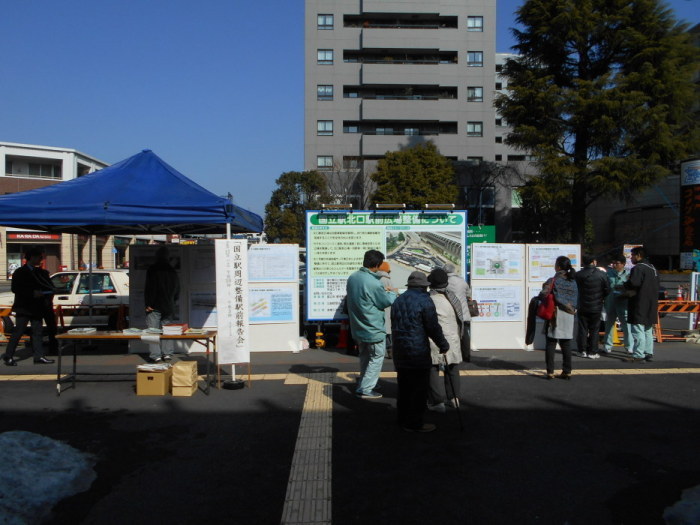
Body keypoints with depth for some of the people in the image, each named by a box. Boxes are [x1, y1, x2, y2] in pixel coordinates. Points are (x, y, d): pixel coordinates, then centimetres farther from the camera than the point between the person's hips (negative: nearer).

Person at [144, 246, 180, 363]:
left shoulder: (152, 269, -7)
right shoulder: (172, 271, 10)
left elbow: (149, 288, -12)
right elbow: (177, 289, 15)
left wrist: (148, 304, -10)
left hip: (155, 306, -5)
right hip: (168, 306, 5)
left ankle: (156, 355, -5)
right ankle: (167, 353, 8)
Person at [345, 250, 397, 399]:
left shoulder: (352, 278, 1)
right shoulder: (373, 283, -26)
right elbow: (387, 301, -16)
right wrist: (392, 293, 7)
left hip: (358, 328, 8)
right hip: (373, 330, -8)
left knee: (365, 358, 22)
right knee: (376, 358, 7)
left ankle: (362, 385, 32)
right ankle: (365, 389, 8)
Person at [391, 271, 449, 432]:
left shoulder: (398, 300, 13)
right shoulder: (424, 301, -12)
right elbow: (433, 327, -13)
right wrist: (443, 345, -1)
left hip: (400, 351, 8)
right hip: (418, 353, -8)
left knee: (404, 387, 16)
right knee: (419, 389, 1)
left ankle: (403, 419, 25)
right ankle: (414, 423, 5)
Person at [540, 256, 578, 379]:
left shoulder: (553, 281, -9)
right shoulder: (573, 282, 6)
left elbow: (543, 295, -17)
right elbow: (576, 300, 9)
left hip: (555, 314, -4)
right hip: (569, 316, 4)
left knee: (551, 343, 2)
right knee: (566, 344, 10)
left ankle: (550, 371, 1)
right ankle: (567, 371, 12)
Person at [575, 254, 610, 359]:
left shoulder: (578, 275, -7)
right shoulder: (602, 274, -8)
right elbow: (607, 290, -3)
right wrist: (601, 298, 15)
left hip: (582, 307, 1)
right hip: (596, 307, -1)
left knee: (583, 329, 9)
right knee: (594, 330, 6)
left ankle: (583, 351, 12)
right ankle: (592, 352, 7)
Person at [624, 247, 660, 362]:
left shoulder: (638, 268, -15)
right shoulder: (652, 268, 16)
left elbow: (633, 283, -28)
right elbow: (656, 287, 21)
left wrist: (625, 286, -6)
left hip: (640, 305, -10)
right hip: (651, 305, 10)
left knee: (638, 331, -7)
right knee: (648, 331, 16)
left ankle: (638, 355, -8)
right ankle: (649, 353, 21)